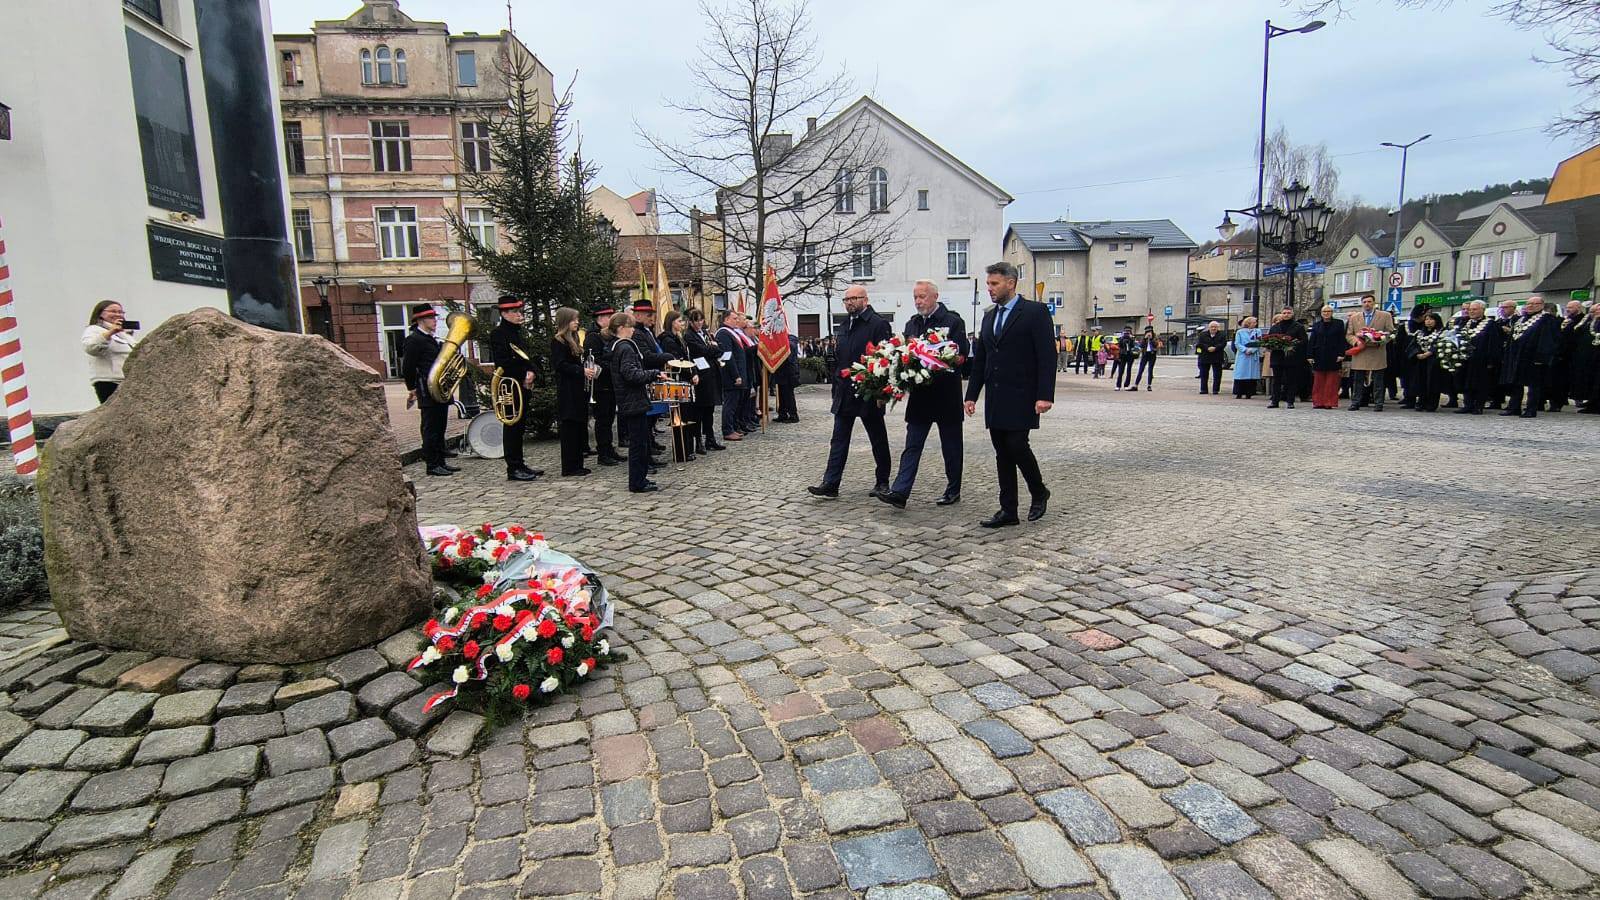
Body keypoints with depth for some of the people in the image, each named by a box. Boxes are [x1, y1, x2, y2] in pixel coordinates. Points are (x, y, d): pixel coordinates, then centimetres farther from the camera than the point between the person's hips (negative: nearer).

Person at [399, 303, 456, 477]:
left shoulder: (431, 339, 18)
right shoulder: (413, 340, -10)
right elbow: (407, 368, -13)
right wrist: (412, 389, -7)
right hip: (428, 394, -9)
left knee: (440, 429, 12)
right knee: (430, 429, -3)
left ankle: (440, 462, 19)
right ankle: (432, 465, 3)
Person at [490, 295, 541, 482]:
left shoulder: (518, 332, 18)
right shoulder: (497, 334, -10)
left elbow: (526, 358, 19)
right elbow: (504, 363, -18)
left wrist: (530, 372, -1)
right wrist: (524, 377, -12)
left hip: (523, 388, 9)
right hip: (510, 388, -9)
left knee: (519, 427, 12)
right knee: (512, 427, -5)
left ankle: (519, 465, 20)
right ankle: (513, 469, 0)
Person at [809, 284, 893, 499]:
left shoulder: (879, 324, -11)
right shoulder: (846, 323, 13)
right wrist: (837, 386, 12)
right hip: (845, 393, 7)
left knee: (878, 440, 9)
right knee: (839, 440, 4)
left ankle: (882, 482, 21)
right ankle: (830, 484, 5)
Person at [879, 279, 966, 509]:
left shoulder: (953, 321, -5)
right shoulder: (912, 324, 13)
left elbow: (960, 355, -12)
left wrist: (935, 375, -20)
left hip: (946, 394, -4)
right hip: (919, 395, 5)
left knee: (951, 446, 9)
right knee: (912, 445, 0)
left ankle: (953, 490, 22)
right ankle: (900, 492, -4)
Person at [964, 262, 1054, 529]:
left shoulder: (1035, 312, -4)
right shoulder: (989, 316, 16)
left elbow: (1046, 357, -10)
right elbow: (979, 360, 17)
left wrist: (1045, 395, -18)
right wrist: (972, 395, 12)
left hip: (1021, 397, -6)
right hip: (995, 400, 6)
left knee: (1017, 446, -10)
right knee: (1002, 454, 6)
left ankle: (1039, 492, 16)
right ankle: (1008, 510, 12)